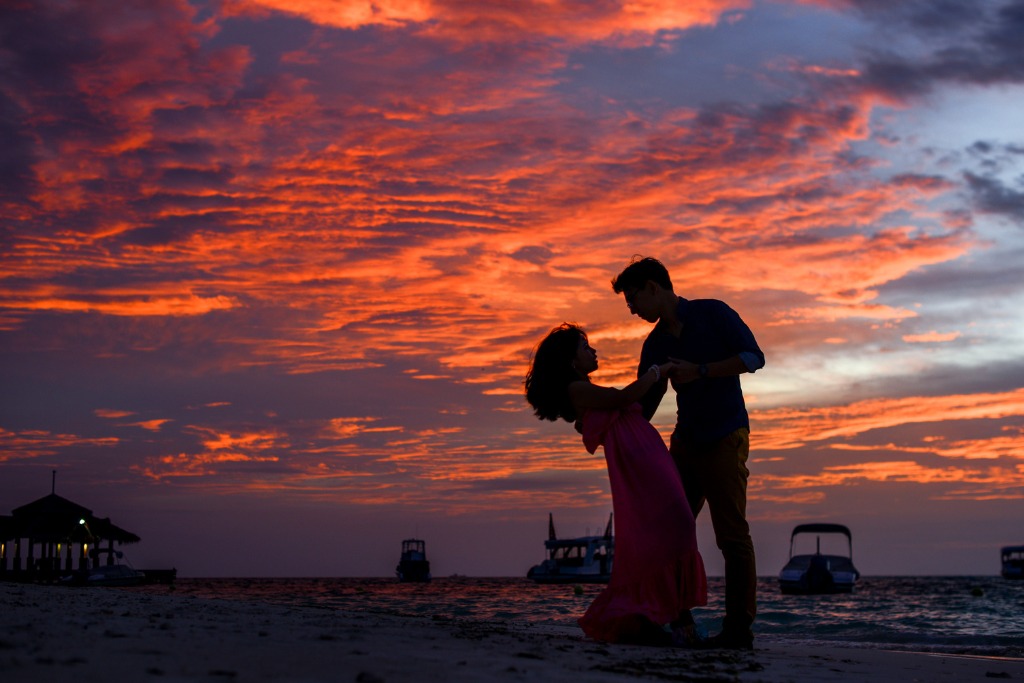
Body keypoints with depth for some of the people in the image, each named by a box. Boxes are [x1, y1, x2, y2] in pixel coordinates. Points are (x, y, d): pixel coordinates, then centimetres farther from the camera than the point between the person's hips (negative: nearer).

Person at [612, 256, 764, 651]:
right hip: (686, 440, 7)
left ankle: (740, 629, -5)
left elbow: (753, 357, -12)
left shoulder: (712, 313, -4)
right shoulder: (655, 345, 12)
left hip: (725, 437, -6)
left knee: (731, 534, -7)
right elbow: (642, 404, 13)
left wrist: (700, 371, -19)